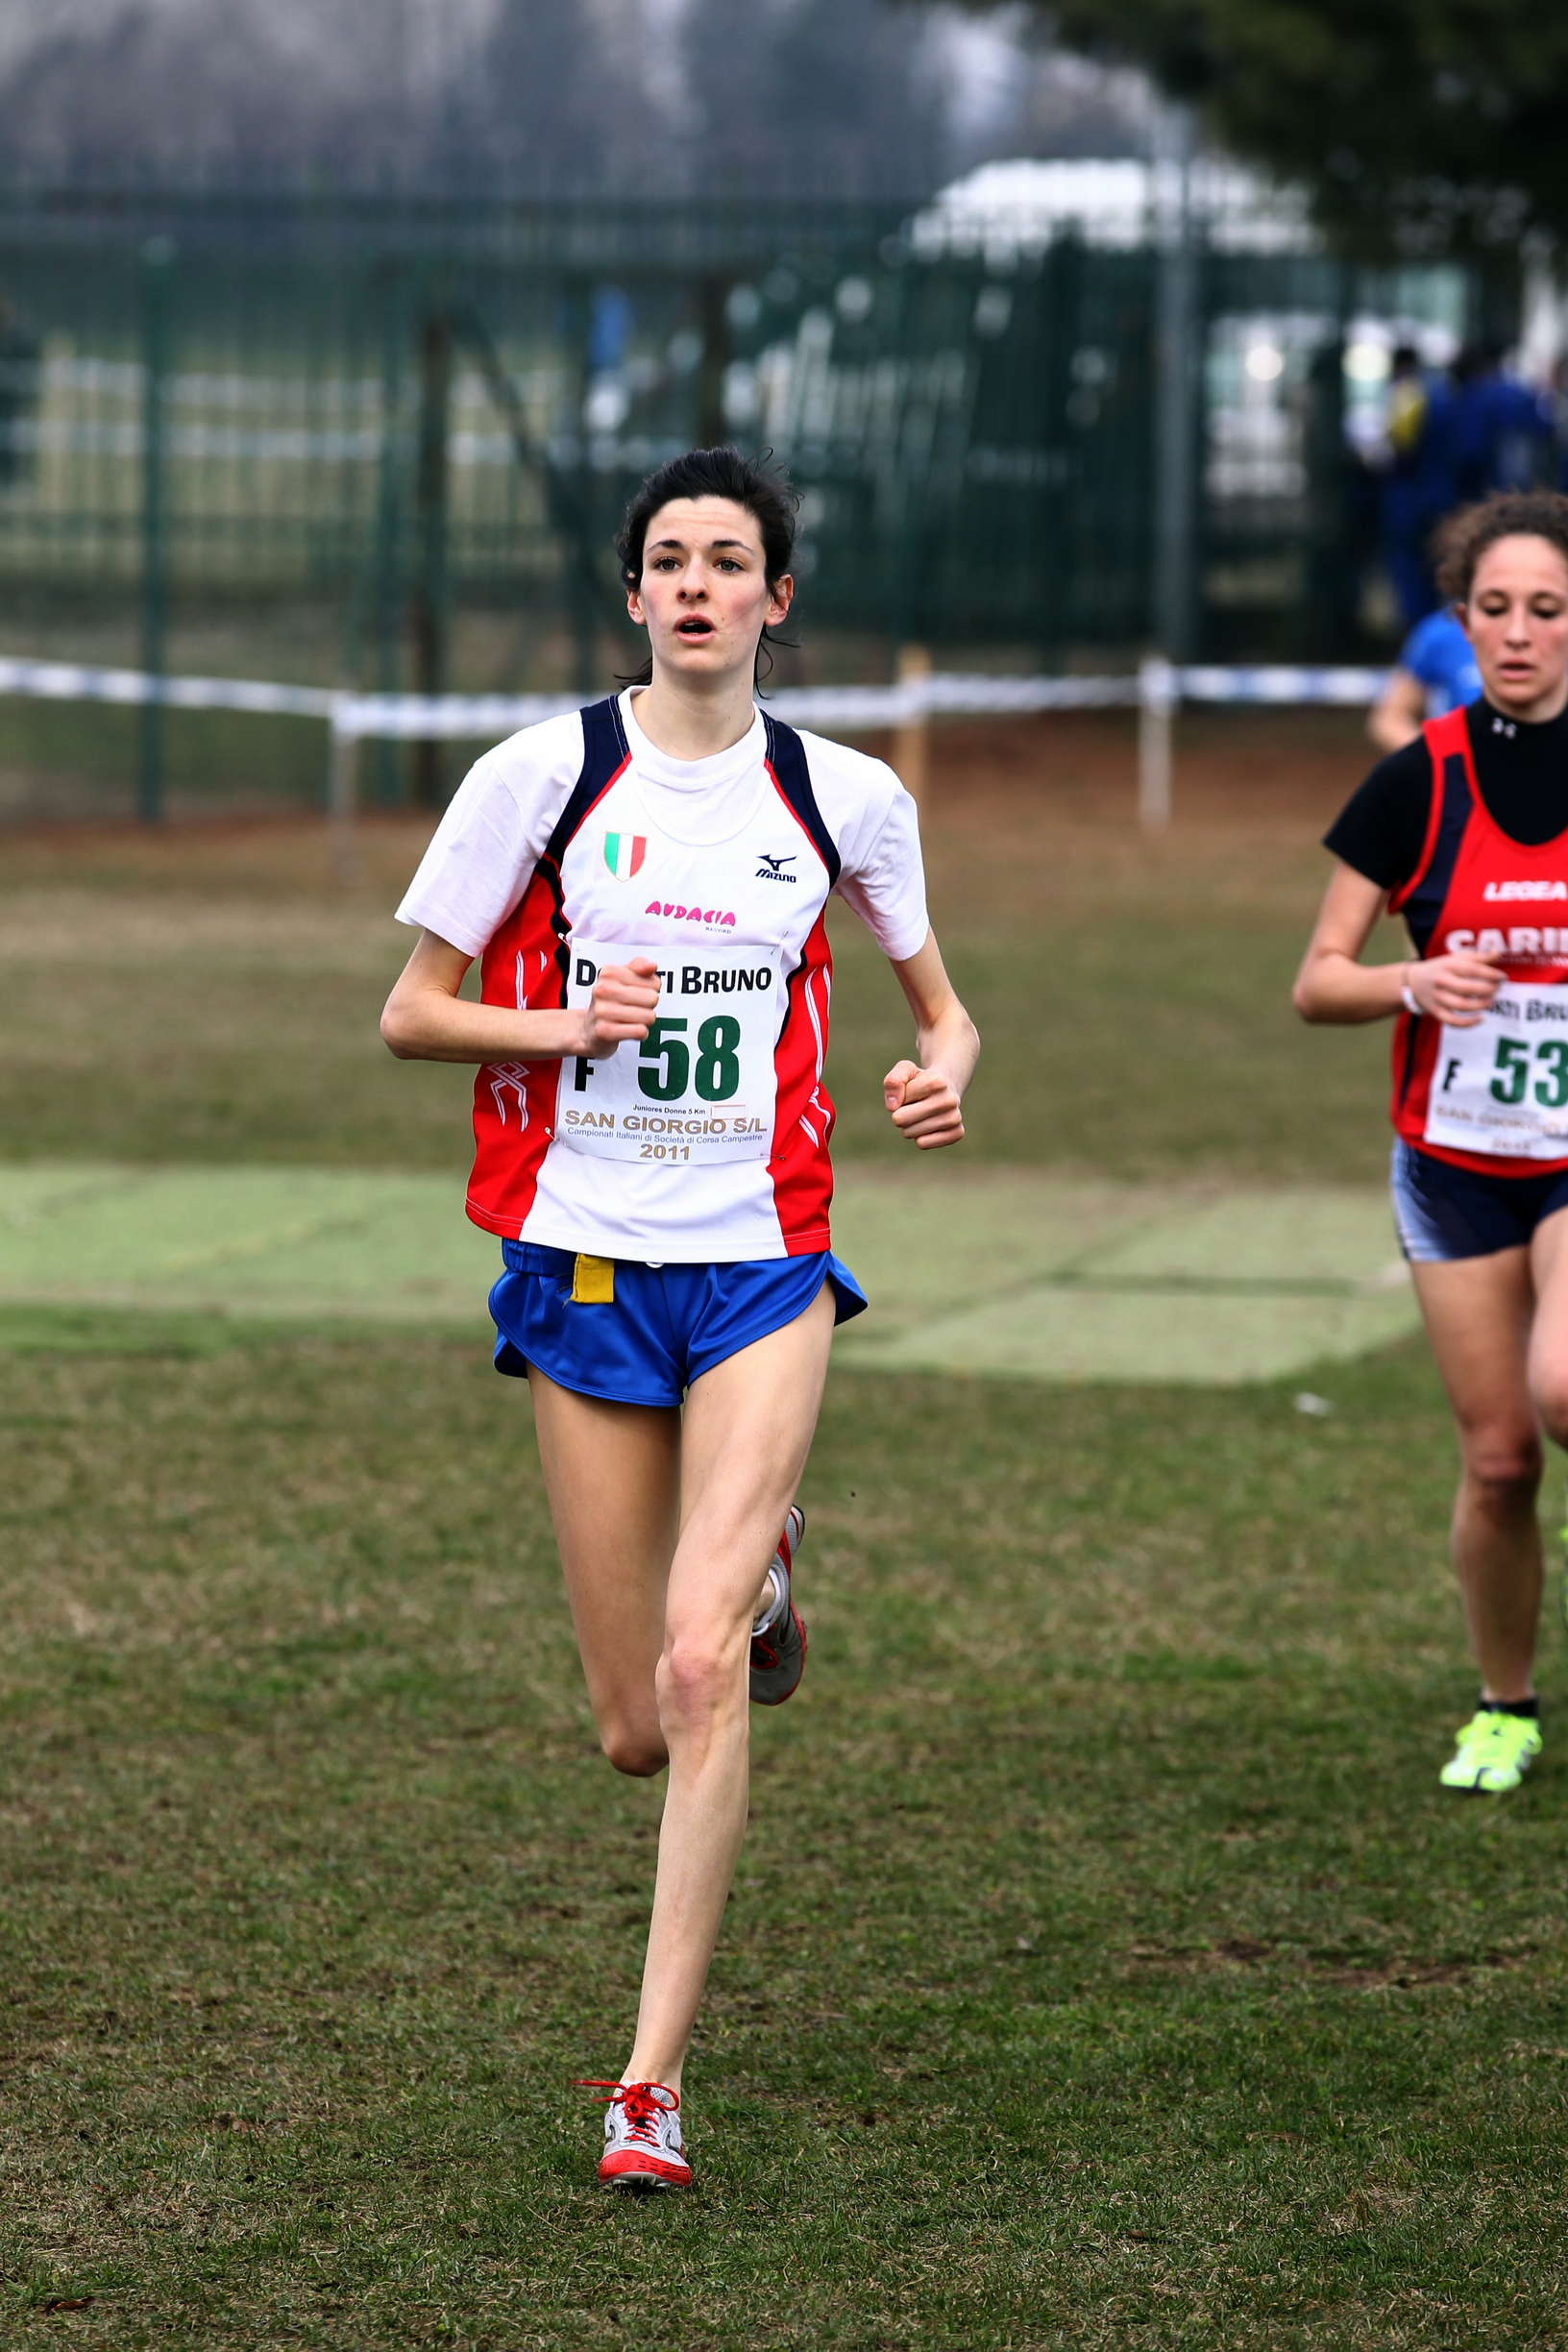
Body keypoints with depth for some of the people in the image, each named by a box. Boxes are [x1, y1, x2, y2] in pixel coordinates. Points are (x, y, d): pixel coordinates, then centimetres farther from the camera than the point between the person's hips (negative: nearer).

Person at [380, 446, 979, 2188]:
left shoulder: (845, 796, 2)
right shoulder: (544, 773, -3)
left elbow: (934, 999, 17)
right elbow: (410, 1014, 2)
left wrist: (945, 1068, -6)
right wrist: (564, 1022, -16)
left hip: (760, 1260, 0)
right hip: (586, 1258, 0)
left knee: (701, 1672, -18)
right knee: (637, 1730, 4)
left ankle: (650, 2084, -12)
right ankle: (759, 1573, 42)